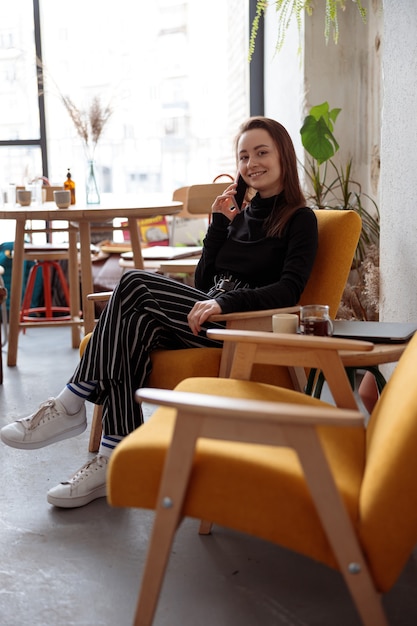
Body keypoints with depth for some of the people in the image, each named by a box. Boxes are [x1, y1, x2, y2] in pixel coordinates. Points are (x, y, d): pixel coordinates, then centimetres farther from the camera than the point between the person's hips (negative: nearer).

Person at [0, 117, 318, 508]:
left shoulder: (300, 220, 4)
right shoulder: (240, 215, 24)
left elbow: (289, 289, -13)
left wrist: (224, 302, -25)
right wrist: (219, 223, 7)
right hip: (206, 316, 6)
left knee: (135, 285, -22)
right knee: (136, 326, -26)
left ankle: (71, 405, -17)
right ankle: (117, 461, -29)